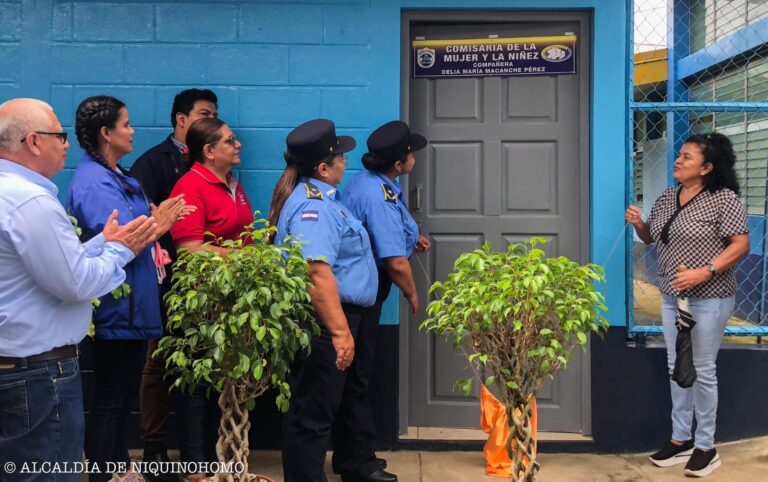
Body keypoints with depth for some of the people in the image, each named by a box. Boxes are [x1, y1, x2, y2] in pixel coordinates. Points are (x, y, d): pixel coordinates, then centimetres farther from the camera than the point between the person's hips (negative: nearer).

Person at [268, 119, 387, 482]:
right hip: (324, 321, -12)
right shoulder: (313, 205, -20)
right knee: (312, 414, -1)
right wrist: (340, 331, -30)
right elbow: (318, 274, -29)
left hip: (331, 321, 12)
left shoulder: (316, 196, 14)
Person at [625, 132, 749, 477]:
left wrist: (704, 273, -25)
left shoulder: (724, 198, -13)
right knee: (676, 368, 13)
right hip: (671, 297, 7)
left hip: (709, 299, -7)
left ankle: (705, 447, 15)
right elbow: (650, 238, 17)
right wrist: (638, 224, -5)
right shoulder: (666, 198, 7)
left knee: (702, 370, 1)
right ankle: (680, 439, 25)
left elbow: (741, 245, -16)